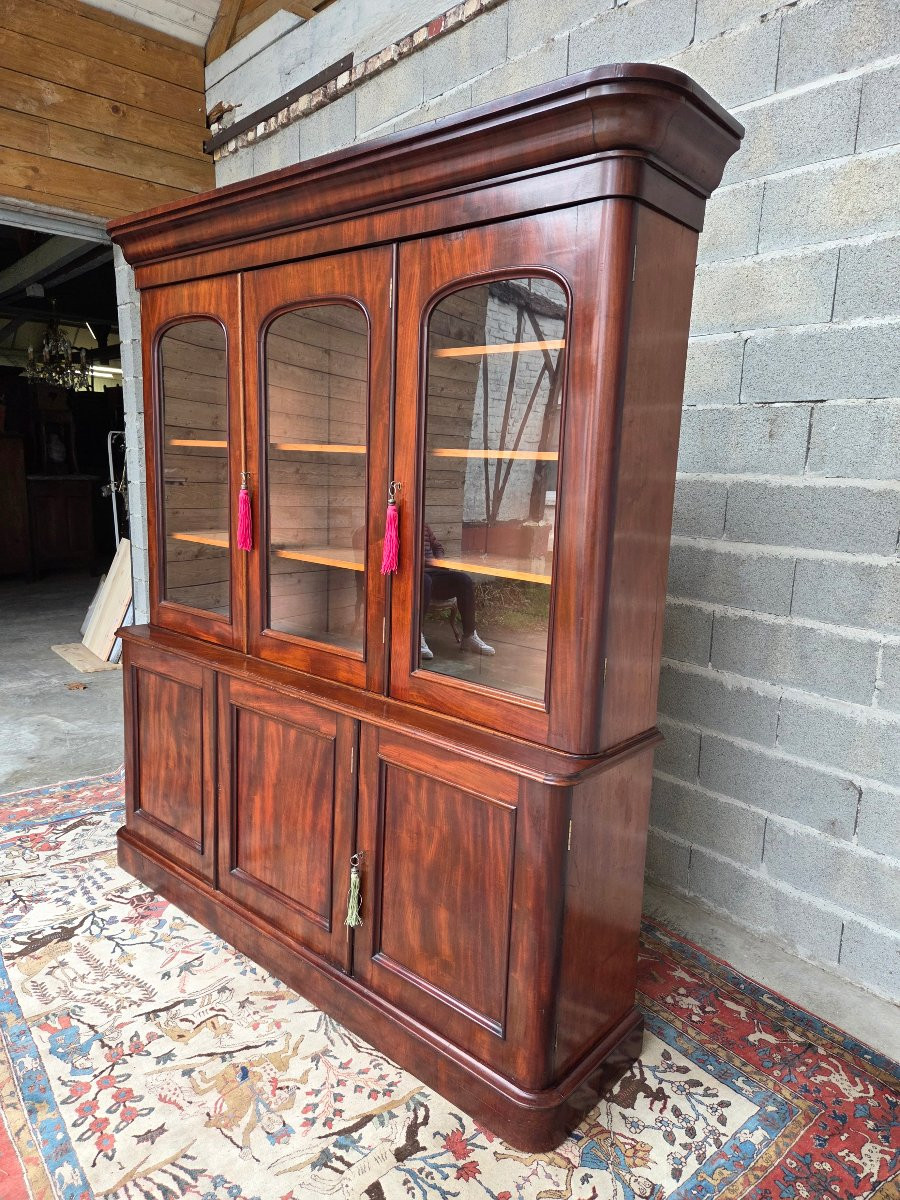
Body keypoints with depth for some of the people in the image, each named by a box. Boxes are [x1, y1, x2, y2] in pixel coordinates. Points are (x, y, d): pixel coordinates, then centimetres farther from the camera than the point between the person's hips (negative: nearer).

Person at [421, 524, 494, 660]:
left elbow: (438, 547, 32)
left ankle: (469, 637, -15)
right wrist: (427, 561, -16)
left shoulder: (425, 527, 22)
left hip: (433, 573, 7)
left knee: (464, 580, -18)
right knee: (425, 581, -41)